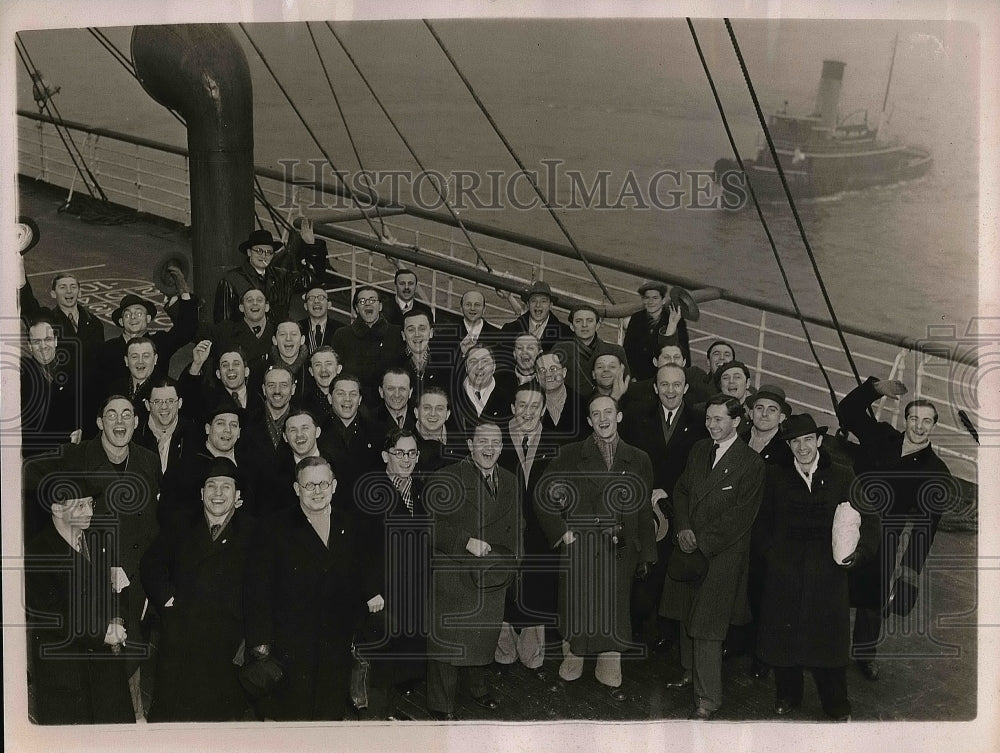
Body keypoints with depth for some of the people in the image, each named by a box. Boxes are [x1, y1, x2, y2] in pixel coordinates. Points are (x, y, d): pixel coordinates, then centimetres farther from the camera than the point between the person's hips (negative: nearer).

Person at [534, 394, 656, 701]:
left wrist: (646, 555, 8)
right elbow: (542, 497, 3)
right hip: (578, 547, -1)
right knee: (576, 610, 2)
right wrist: (561, 532, -5)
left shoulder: (638, 460, 9)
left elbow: (645, 511, 10)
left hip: (619, 550, 2)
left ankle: (610, 676, 22)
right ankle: (570, 671, 20)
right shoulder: (570, 455, 3)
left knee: (614, 613, 7)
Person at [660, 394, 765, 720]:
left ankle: (707, 698, 5)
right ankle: (690, 672, 37)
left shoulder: (751, 463, -12)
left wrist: (702, 543, -15)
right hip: (689, 547, 6)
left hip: (721, 554, -6)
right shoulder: (699, 450, 8)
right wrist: (683, 527, -5)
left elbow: (741, 516, -14)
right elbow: (681, 490, 12)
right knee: (687, 616, 17)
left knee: (706, 625, -5)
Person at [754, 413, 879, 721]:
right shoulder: (775, 476, 5)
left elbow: (868, 520, 1)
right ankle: (787, 696, 31)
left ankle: (837, 706, 26)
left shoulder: (842, 478, 3)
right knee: (784, 636, 10)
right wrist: (770, 553, -2)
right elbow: (760, 523, 9)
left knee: (828, 638, 6)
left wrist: (858, 551, -15)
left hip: (828, 575, -1)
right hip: (784, 573, 1)